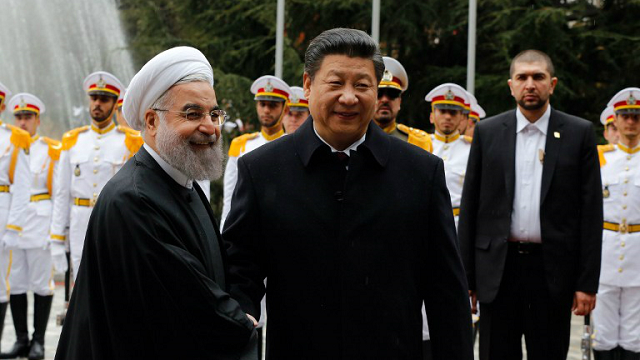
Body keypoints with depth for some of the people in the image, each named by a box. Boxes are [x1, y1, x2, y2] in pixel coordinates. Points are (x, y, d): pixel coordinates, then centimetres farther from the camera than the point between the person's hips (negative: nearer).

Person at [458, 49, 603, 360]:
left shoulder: (579, 133, 3)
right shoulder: (487, 132, 5)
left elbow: (591, 212, 0)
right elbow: (470, 206, 6)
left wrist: (588, 282, -5)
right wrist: (465, 275, 2)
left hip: (553, 271, -1)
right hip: (498, 267, 1)